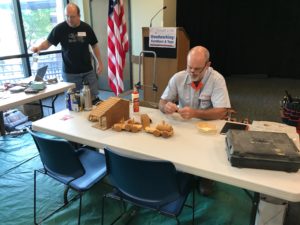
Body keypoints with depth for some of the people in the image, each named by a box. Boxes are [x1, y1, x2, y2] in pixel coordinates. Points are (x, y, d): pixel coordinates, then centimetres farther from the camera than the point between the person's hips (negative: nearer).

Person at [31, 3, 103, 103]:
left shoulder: (86, 28, 0)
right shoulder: (60, 28, -7)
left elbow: (94, 46, 9)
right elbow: (48, 42, -3)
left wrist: (99, 62, 5)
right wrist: (39, 47, -24)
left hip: (88, 70, 2)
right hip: (70, 72, -2)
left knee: (93, 96, 8)